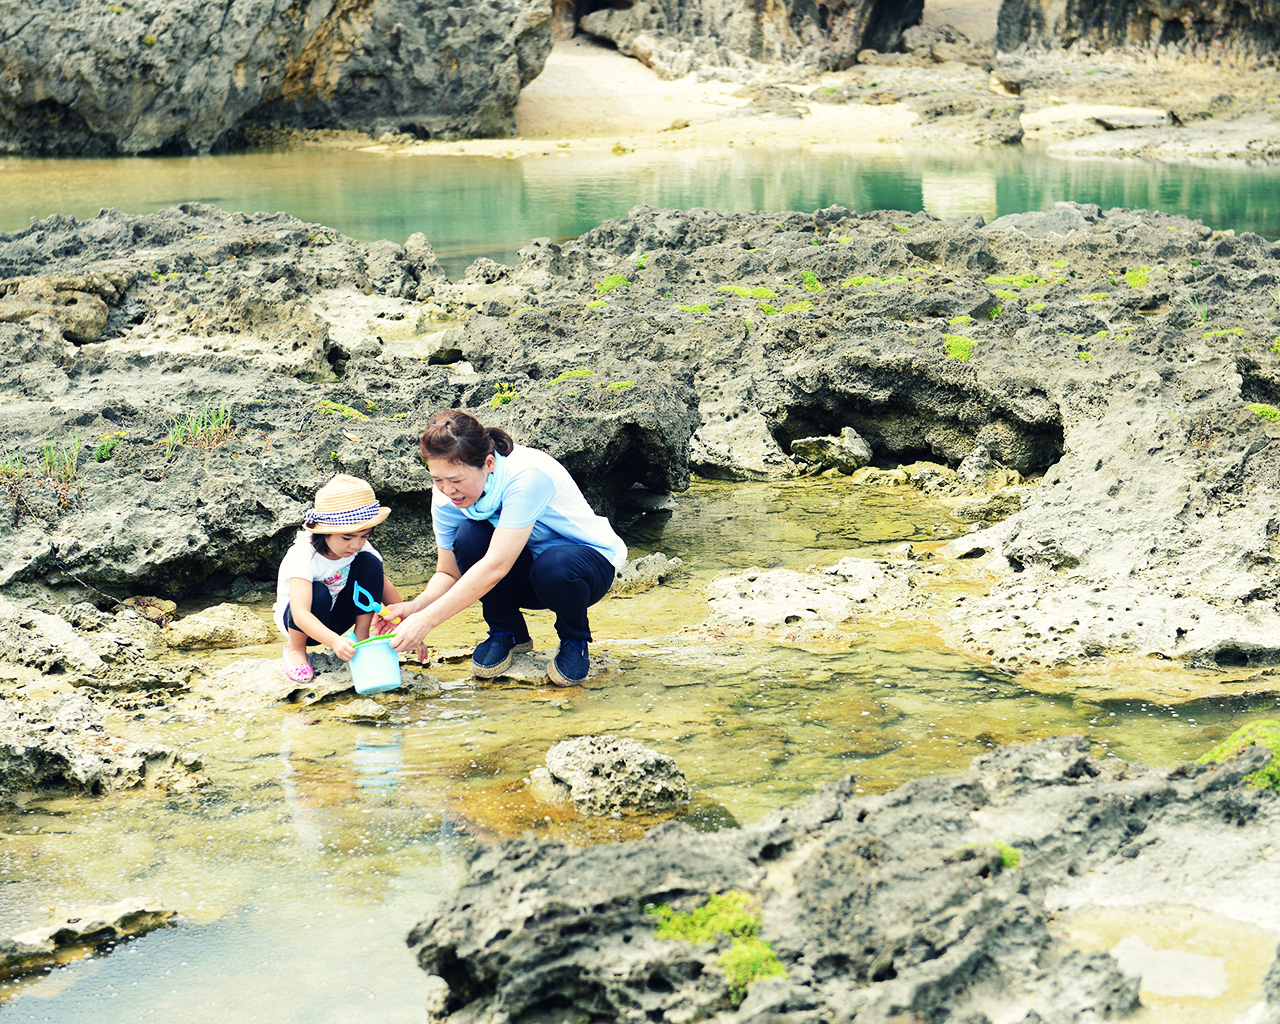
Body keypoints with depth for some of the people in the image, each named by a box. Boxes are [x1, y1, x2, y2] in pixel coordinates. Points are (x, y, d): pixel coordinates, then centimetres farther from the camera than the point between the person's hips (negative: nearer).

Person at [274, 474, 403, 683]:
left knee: (370, 563, -19)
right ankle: (295, 647, -9)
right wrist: (335, 641, -59)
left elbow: (385, 588, -7)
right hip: (298, 621, -4)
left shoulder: (359, 548, -17)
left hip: (337, 616, 4)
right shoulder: (303, 556, -34)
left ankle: (361, 637, -5)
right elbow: (300, 614, -44)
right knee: (319, 594, -39)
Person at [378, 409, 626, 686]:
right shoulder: (446, 495, -13)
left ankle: (575, 640, -5)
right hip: (523, 577, 5)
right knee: (470, 536, -25)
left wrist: (426, 620, -42)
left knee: (554, 568, -40)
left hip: (590, 560, -5)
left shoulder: (528, 475, -33)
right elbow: (449, 573, -4)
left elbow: (495, 567, -39)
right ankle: (507, 632, -1)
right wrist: (416, 606, -28)